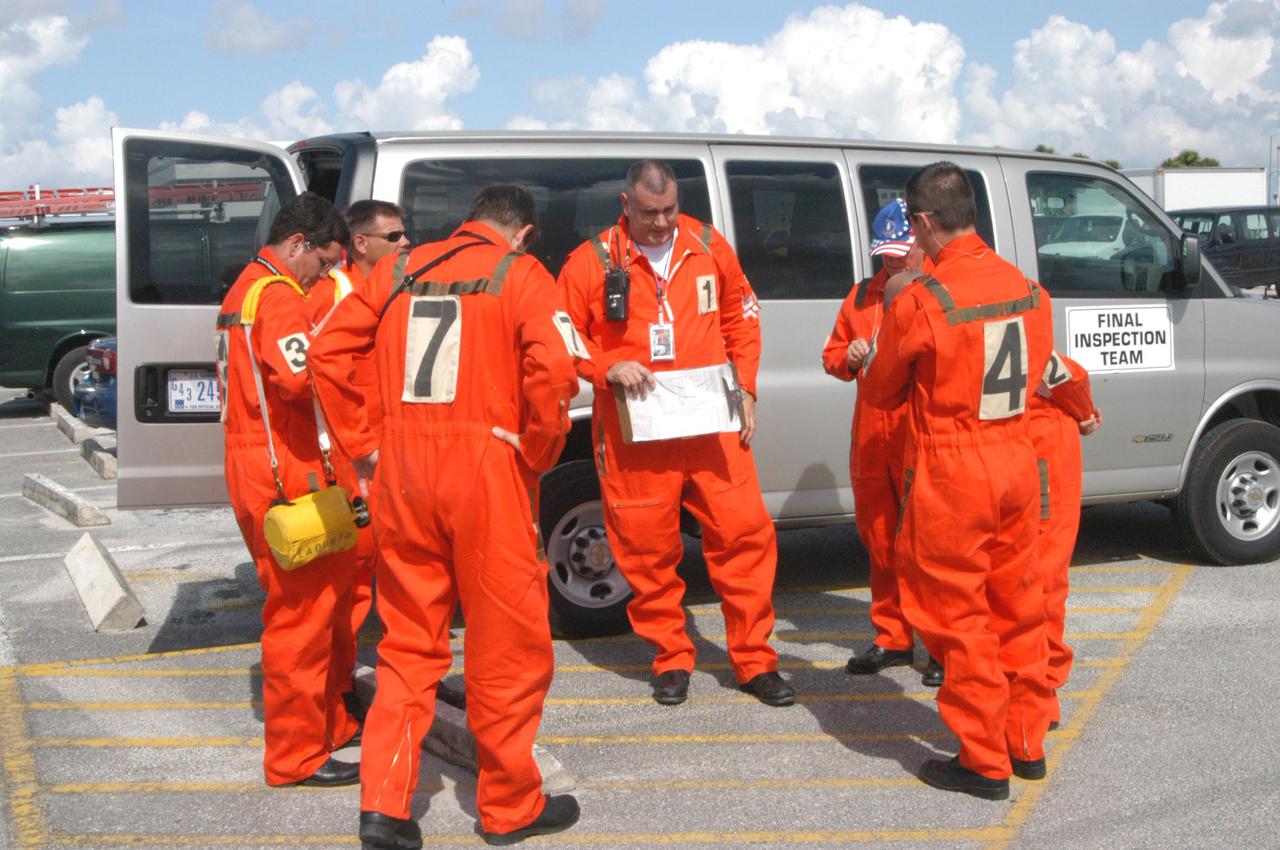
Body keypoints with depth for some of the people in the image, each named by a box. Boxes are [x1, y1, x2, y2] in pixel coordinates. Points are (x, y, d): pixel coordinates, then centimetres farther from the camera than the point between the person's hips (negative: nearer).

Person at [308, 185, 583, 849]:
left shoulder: (399, 271, 12)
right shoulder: (520, 275, -1)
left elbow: (327, 351, 6)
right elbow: (553, 370, -16)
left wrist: (361, 445, 9)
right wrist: (538, 455, -3)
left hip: (402, 471, 5)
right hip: (486, 472, -4)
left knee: (408, 645, 16)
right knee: (507, 647, 9)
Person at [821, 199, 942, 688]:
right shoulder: (862, 295, 16)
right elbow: (832, 354, 21)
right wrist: (849, 357, 0)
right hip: (870, 442, 6)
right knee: (880, 542, 12)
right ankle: (893, 638, 25)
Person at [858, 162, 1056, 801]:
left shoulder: (920, 300, -17)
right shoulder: (1026, 287, 1)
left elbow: (879, 391, -3)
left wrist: (893, 317, 14)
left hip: (950, 477, -6)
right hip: (1016, 464, 6)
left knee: (960, 617, 5)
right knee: (1016, 604, 18)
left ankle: (984, 763, 13)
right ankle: (1027, 742, 30)